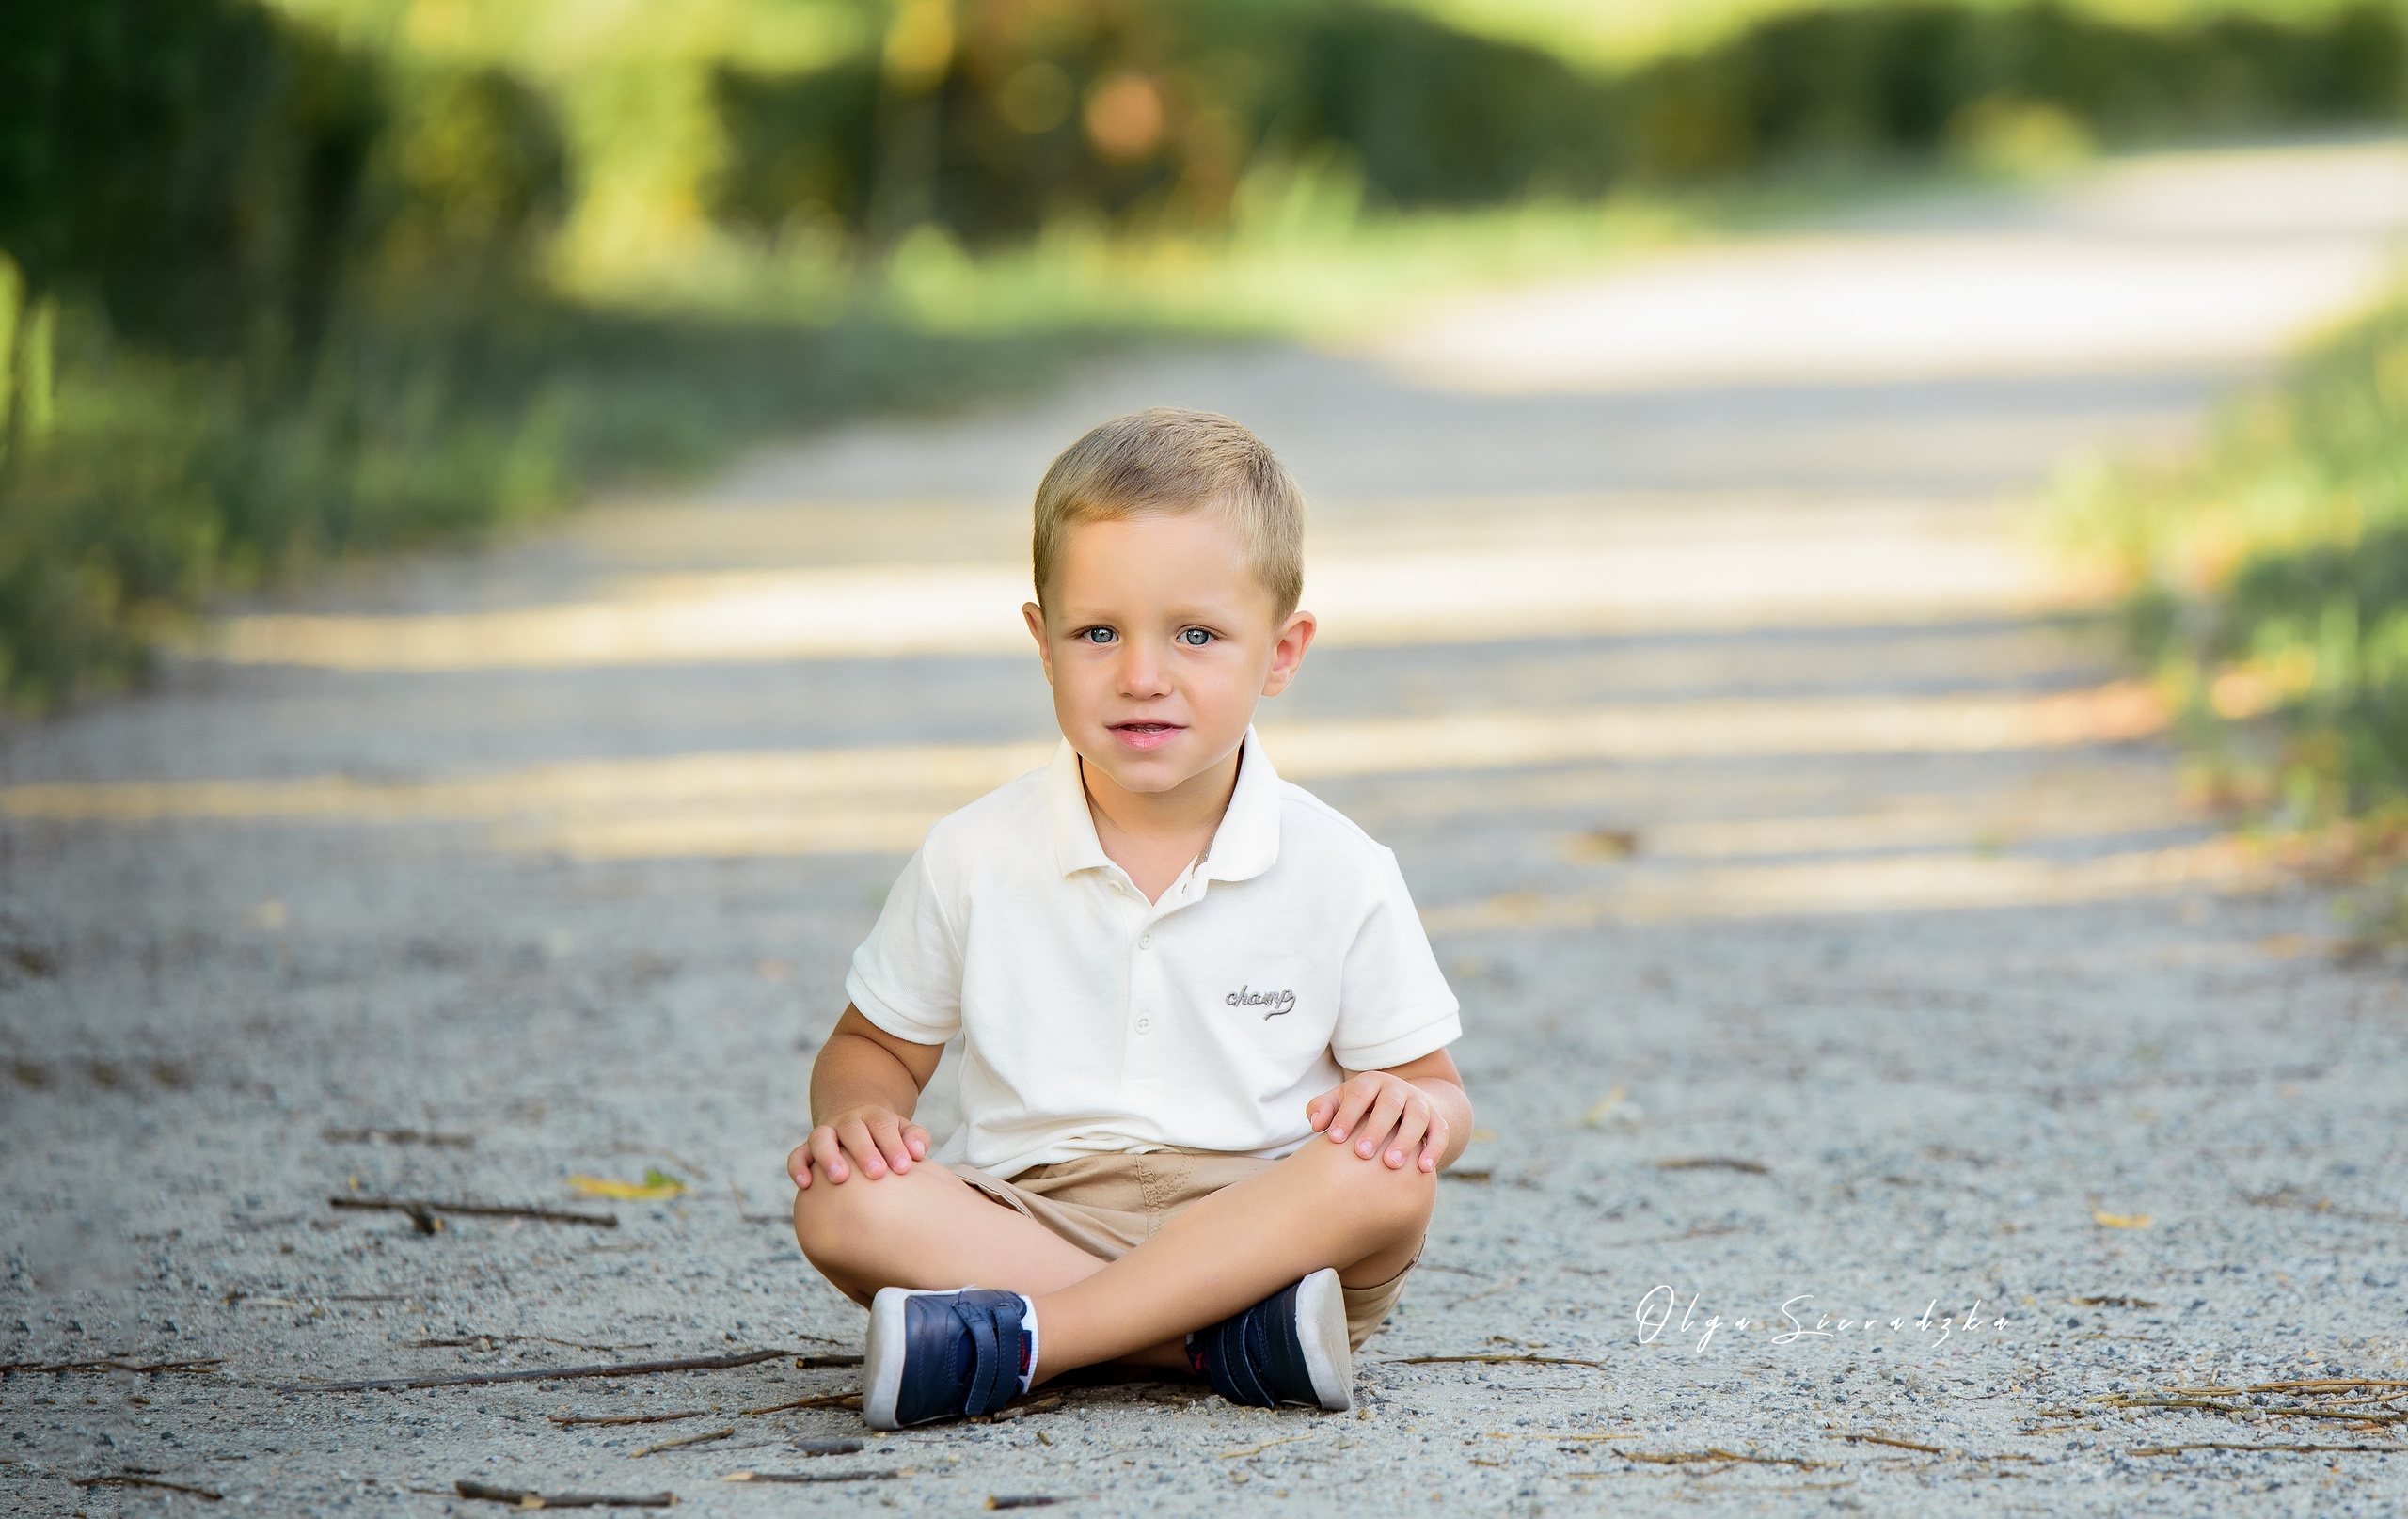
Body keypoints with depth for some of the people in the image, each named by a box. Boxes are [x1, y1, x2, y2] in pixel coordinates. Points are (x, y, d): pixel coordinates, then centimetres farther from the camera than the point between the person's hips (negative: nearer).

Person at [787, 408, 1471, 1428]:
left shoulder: (1337, 875, 1)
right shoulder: (973, 861, 3)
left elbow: (1434, 1089, 7)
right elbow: (876, 1046, 15)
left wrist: (1417, 1108, -18)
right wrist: (854, 1111, -10)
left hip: (1262, 1233, 0)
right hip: (1032, 1216, 0)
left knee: (1387, 1176, -32)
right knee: (841, 1209, -28)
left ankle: (1017, 1340, -34)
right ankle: (1221, 1340, -31)